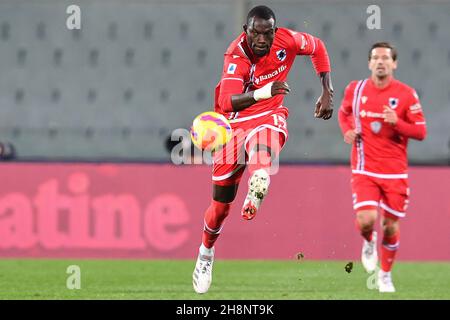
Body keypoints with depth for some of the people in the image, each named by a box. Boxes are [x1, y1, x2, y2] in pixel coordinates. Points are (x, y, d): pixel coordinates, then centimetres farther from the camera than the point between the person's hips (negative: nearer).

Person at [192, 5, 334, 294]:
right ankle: (206, 253, 33)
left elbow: (318, 48, 9)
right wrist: (263, 93, -54)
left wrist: (327, 93, 7)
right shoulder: (237, 55, -23)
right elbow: (227, 102, -38)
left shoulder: (286, 40, -14)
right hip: (235, 124, -1)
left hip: (269, 117, 1)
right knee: (221, 205, 10)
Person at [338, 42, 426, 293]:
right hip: (364, 170, 0)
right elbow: (343, 112, 21)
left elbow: (421, 132, -4)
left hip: (395, 172, 0)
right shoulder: (355, 89, 1)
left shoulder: (406, 94, -5)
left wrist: (396, 123, -21)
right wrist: (347, 130, 0)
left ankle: (385, 274, 29)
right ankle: (369, 243, 20)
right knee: (366, 220, -18)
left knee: (391, 226, 5)